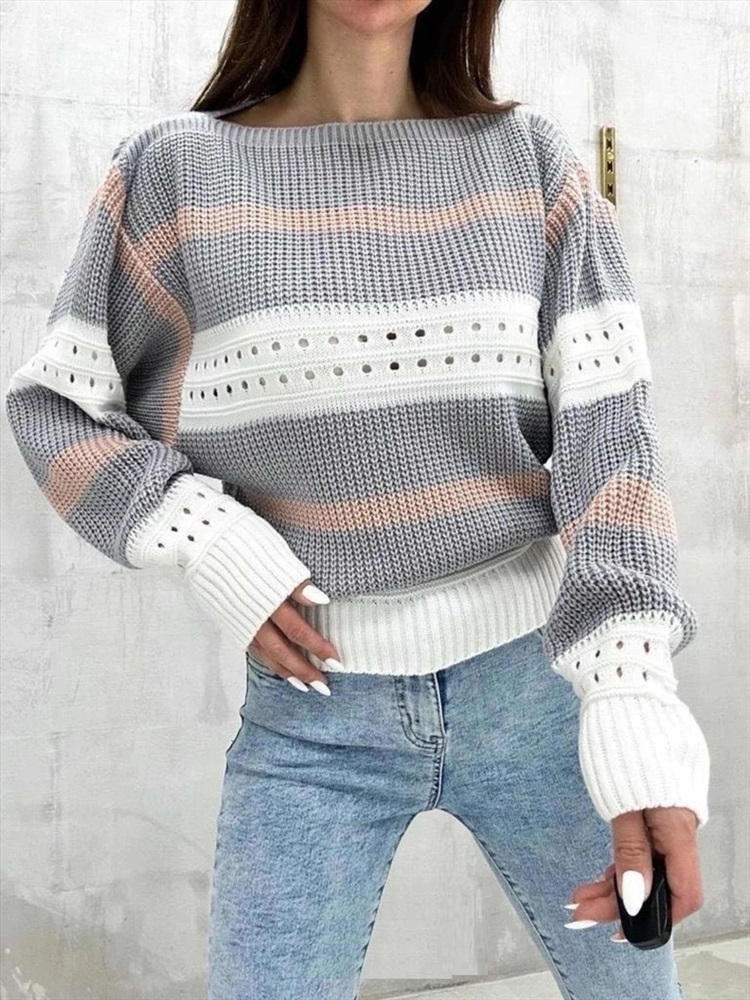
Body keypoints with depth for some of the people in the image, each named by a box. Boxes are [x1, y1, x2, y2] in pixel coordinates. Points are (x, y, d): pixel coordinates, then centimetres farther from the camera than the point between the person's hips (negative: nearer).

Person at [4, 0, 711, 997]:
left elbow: (607, 428, -8)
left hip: (536, 677, 2)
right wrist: (202, 543, -12)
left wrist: (635, 702, -20)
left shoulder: (532, 158, 1)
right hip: (314, 707, -1)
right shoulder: (175, 168, -2)